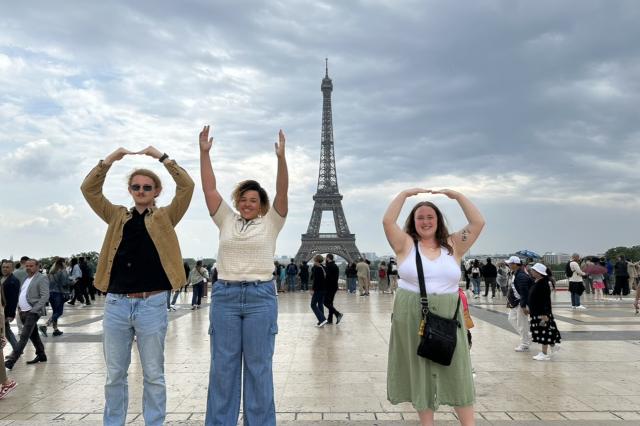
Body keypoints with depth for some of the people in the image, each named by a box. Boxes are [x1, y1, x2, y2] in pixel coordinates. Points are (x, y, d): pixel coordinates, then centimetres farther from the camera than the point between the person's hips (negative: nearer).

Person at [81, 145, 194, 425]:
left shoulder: (165, 218, 4)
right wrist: (110, 160, -4)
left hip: (152, 304, -2)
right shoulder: (117, 216, 12)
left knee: (153, 375, 9)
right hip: (116, 304, 3)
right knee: (115, 375, 14)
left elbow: (187, 186, -6)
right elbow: (89, 189, 5)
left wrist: (161, 157, -6)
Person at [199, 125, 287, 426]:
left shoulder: (270, 223, 5)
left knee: (259, 367, 5)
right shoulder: (226, 220, 11)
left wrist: (281, 157, -19)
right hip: (224, 296, 3)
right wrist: (204, 152, -2)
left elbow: (282, 192, -7)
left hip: (260, 297, -2)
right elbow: (209, 188, 6)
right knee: (222, 366, 9)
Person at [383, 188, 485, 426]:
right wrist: (406, 194, -9)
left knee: (456, 372, 8)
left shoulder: (453, 245, 6)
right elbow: (387, 221, -13)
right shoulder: (406, 244, 0)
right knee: (420, 372, 9)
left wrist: (457, 196, -1)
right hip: (412, 317, -1)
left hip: (448, 317, 1)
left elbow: (478, 223, 0)